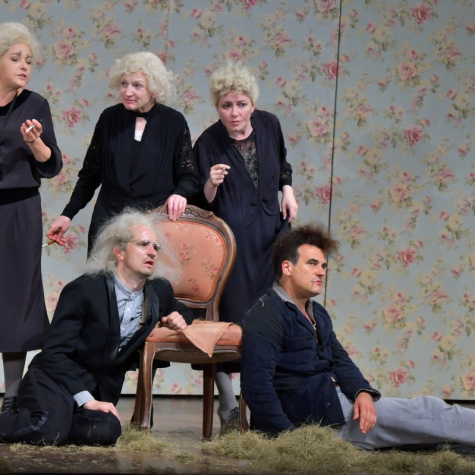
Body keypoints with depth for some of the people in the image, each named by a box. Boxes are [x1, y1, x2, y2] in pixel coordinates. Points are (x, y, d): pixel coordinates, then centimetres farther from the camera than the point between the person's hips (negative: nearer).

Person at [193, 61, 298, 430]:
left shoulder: (269, 125, 2)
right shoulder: (208, 143, -9)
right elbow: (205, 204, -8)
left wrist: (288, 190, 8)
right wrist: (212, 184, -28)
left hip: (272, 231, 4)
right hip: (232, 238, -4)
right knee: (231, 314, -6)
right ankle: (228, 403, 6)